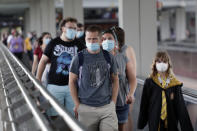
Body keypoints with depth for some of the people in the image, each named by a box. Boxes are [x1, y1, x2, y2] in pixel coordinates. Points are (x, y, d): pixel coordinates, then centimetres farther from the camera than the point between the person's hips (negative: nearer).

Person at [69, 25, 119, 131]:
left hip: (107, 107, 2)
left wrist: (113, 102, 4)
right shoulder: (79, 58, -2)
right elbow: (72, 81, 2)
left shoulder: (109, 57, 4)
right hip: (86, 108, -1)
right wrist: (77, 104, -2)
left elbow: (115, 80, 12)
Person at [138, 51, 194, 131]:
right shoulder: (150, 82, -4)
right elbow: (144, 104, 1)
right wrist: (141, 123, 4)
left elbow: (181, 106, -1)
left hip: (171, 122, 1)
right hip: (155, 121, -1)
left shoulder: (175, 84, -2)